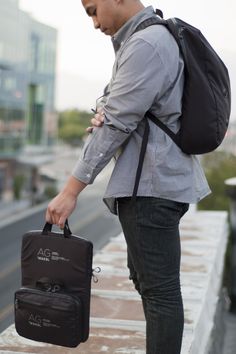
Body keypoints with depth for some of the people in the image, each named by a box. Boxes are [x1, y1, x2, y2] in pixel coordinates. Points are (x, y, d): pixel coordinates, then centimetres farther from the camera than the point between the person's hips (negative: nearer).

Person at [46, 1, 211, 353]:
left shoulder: (147, 44, -16)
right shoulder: (141, 39, 17)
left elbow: (116, 126, -18)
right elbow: (127, 112, 19)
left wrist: (71, 190, -14)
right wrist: (104, 113, -6)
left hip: (151, 184, -11)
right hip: (156, 181, 11)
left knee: (158, 287, -6)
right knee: (147, 279, 17)